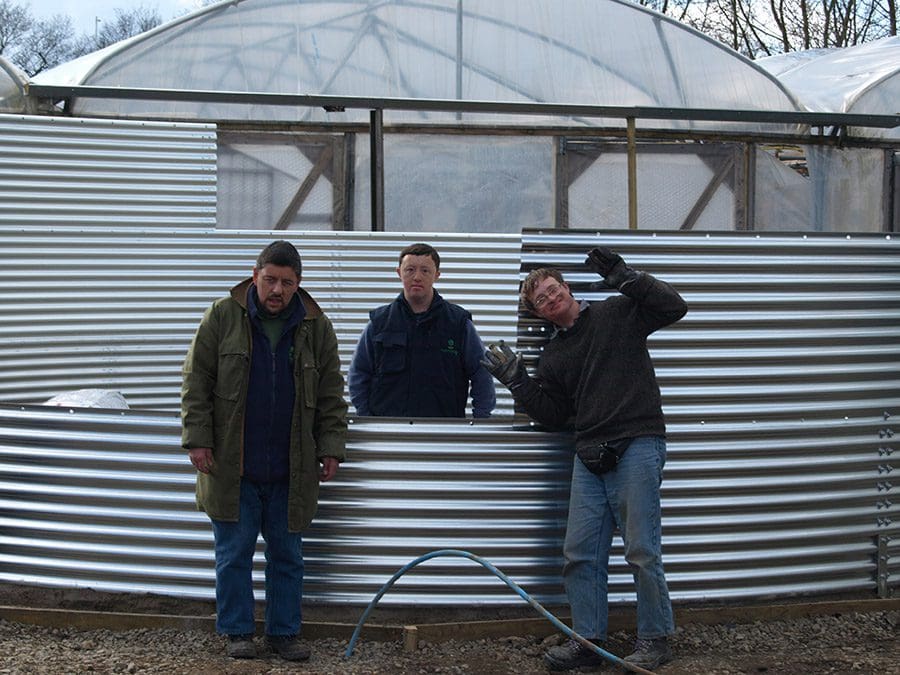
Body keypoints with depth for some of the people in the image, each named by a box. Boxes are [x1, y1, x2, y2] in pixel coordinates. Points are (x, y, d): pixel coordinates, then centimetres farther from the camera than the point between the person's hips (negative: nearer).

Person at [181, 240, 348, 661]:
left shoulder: (316, 328, 5)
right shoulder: (222, 317, -1)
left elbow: (331, 396, 9)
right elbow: (196, 383, 1)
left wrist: (330, 450, 2)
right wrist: (198, 439, -6)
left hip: (290, 471, 2)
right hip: (231, 467, -2)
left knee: (287, 556, 9)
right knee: (234, 554, 5)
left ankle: (284, 632, 20)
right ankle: (237, 631, 17)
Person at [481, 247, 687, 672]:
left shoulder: (617, 313, 5)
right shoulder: (553, 356, 19)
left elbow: (673, 307, -6)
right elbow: (553, 415, 16)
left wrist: (624, 277, -11)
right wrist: (517, 381, 6)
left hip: (637, 446, -6)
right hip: (589, 457, 6)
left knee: (641, 550, -4)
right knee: (580, 553, 4)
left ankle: (655, 639, 8)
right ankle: (589, 641, 13)